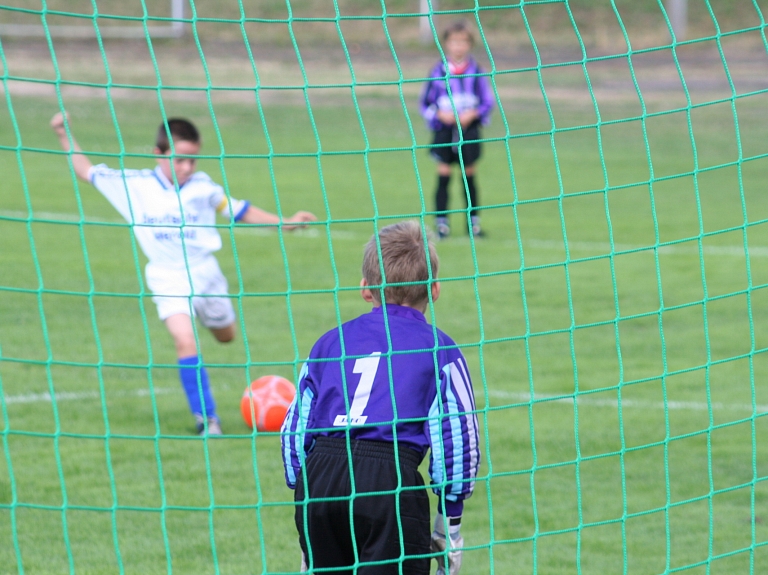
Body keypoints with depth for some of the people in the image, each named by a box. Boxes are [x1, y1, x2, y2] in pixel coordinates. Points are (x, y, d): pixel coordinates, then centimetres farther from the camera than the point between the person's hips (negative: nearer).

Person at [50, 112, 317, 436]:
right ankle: (207, 418, -16)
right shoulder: (133, 185, -4)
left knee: (226, 336, 20)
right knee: (185, 340, -23)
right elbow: (87, 172, 6)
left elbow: (240, 211, 9)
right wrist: (64, 136, -2)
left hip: (205, 274, 3)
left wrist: (282, 223, 3)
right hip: (168, 279, -3)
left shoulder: (202, 187, -2)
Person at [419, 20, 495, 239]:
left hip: (468, 129, 0)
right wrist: (440, 115, -13)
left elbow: (488, 102, 3)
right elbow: (425, 104, 4)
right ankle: (441, 221, 3)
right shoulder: (438, 72, -2)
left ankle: (473, 220, 12)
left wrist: (472, 114, -12)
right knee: (443, 175, -2)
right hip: (444, 130, 0)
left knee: (469, 175, 4)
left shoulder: (475, 71, -1)